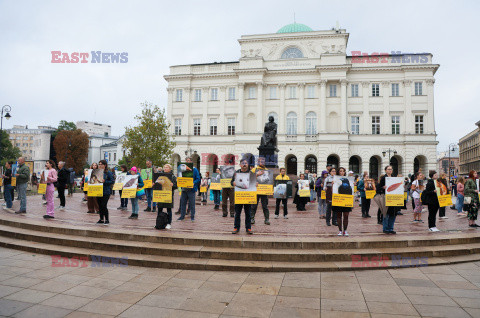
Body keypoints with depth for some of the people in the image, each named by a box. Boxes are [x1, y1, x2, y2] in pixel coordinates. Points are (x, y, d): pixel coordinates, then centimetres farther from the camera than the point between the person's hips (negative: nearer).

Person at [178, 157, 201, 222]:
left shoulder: (194, 169, -1)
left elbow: (198, 179, -3)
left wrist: (194, 183, -19)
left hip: (191, 189, -4)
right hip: (184, 189, 4)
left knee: (192, 203, 0)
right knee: (183, 203, 8)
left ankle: (192, 216, 9)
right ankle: (182, 216, 19)